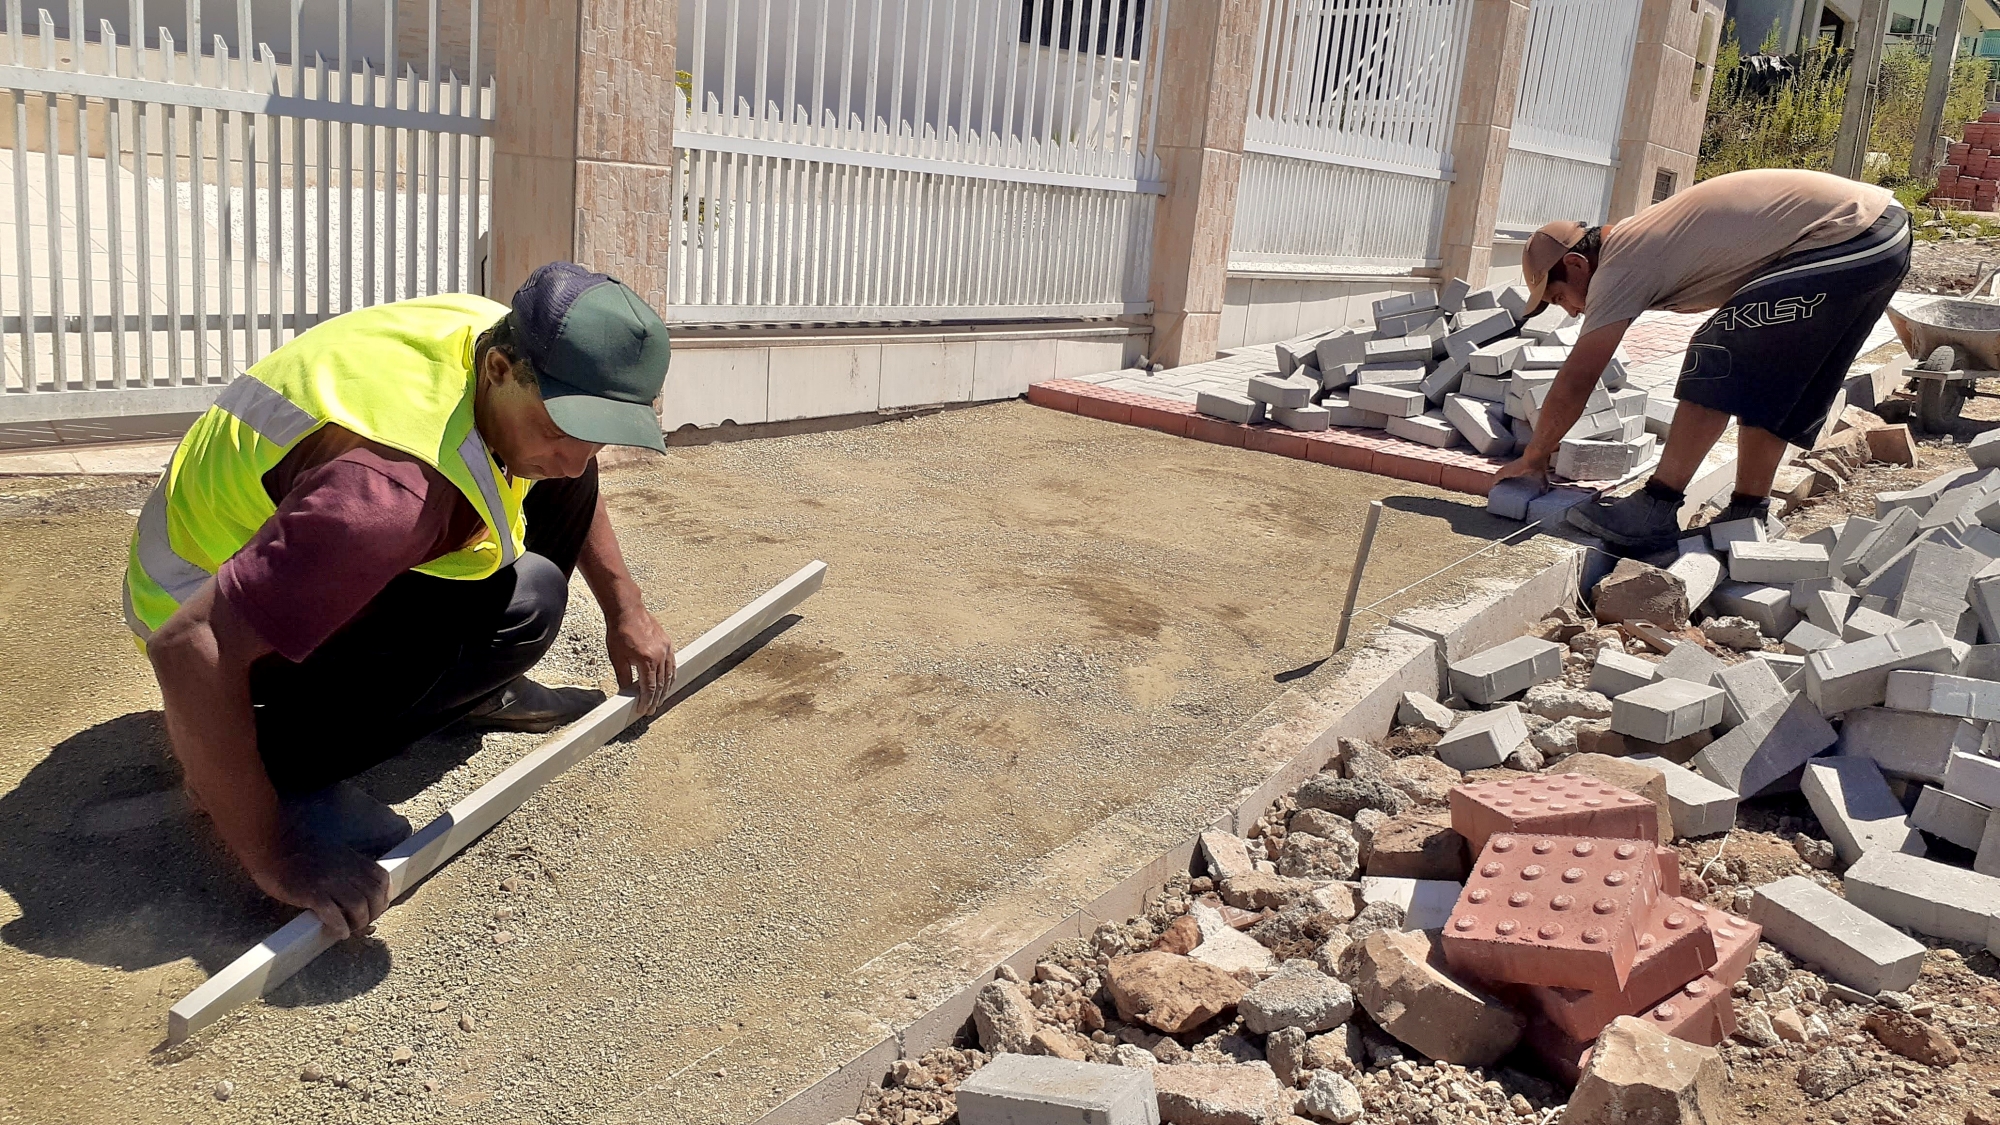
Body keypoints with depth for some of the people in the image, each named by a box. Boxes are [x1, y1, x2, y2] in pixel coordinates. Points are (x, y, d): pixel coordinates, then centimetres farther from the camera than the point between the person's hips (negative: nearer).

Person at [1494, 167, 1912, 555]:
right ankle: (1747, 513, 17)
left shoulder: (1619, 266, -11)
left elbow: (1574, 383, -10)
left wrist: (1534, 457, 0)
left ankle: (1654, 513, -12)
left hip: (1845, 240, -10)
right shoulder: (1634, 239, 17)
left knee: (1719, 355, -11)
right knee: (1767, 379, 15)